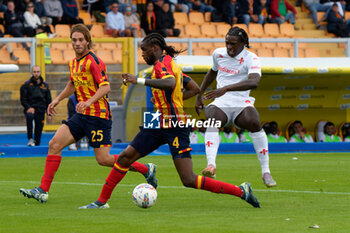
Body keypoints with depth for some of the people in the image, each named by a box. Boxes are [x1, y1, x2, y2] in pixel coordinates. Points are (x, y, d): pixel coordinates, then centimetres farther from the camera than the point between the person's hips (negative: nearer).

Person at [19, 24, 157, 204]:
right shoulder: (74, 63, 12)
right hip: (82, 115, 8)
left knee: (103, 160, -7)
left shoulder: (94, 61, -14)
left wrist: (89, 101, -36)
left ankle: (146, 169, 12)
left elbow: (105, 87, -23)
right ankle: (42, 191, -6)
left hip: (98, 116, -8)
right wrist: (57, 99, 22)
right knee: (54, 144, -6)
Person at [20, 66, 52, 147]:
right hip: (30, 109, -3)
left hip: (41, 110, 3)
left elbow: (48, 100, 18)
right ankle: (30, 139, -31)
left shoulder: (45, 85, 14)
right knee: (29, 116, -35)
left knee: (39, 129, 0)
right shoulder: (27, 84, 4)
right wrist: (28, 108, -17)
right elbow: (23, 99, -1)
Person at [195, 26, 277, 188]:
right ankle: (211, 165, -48)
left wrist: (226, 88, -36)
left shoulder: (251, 59, -7)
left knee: (254, 123, -33)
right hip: (221, 103, 3)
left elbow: (254, 82, -27)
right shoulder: (218, 54, 11)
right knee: (212, 118, -33)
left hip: (241, 103, -3)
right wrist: (199, 95, 32)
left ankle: (265, 172, -22)